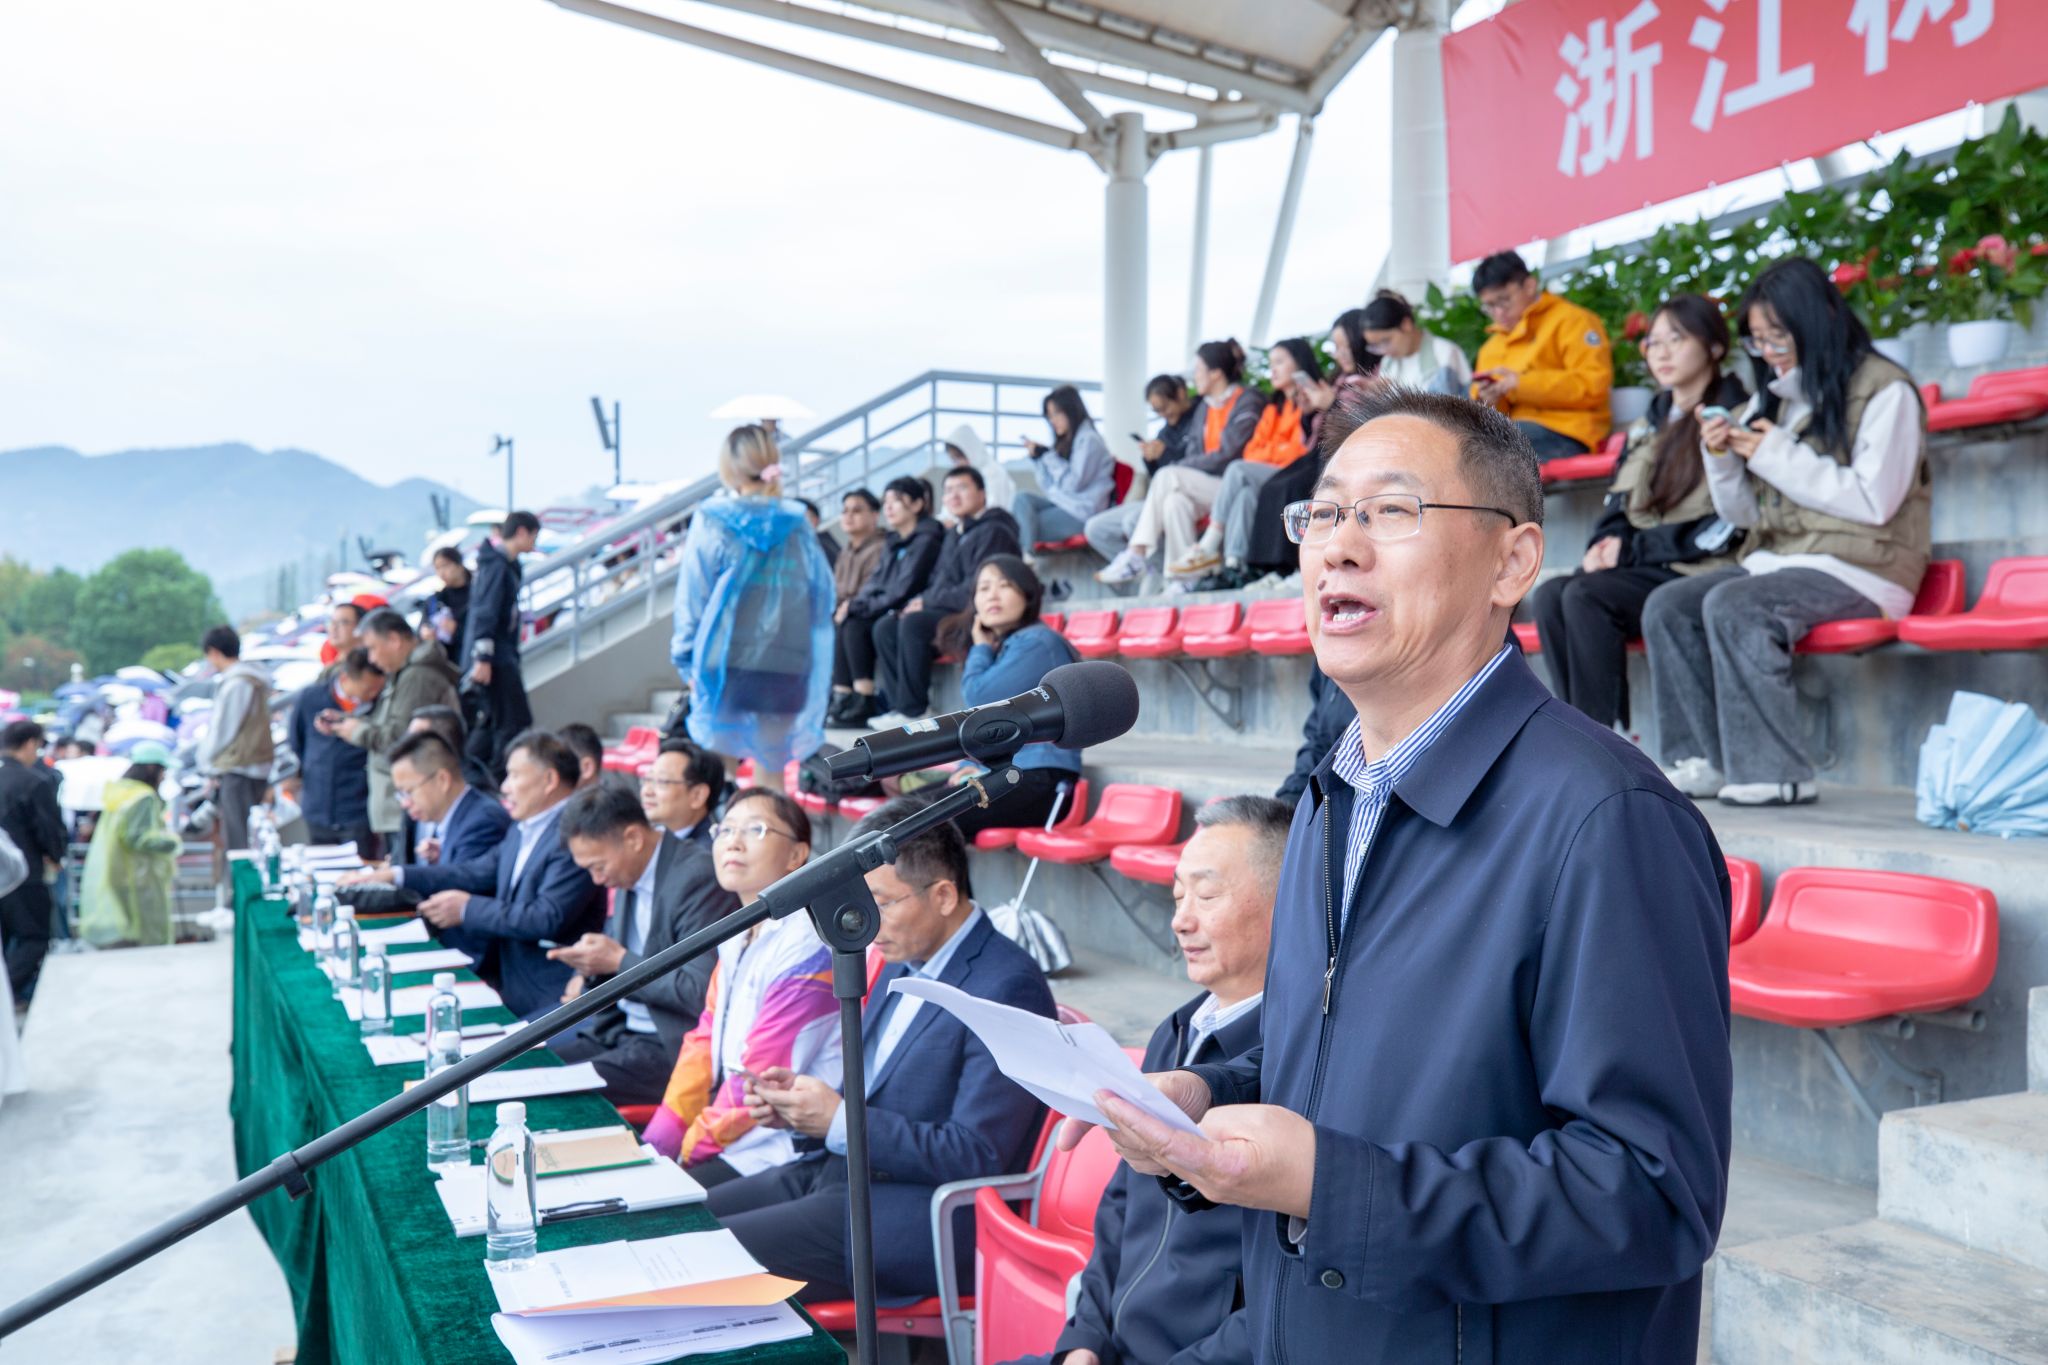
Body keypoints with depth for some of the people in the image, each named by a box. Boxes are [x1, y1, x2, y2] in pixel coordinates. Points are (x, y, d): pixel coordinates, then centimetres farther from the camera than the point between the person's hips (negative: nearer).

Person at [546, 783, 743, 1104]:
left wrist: (619, 961, -16)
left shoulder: (699, 876, -19)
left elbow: (701, 993, -23)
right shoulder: (629, 877, 9)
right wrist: (590, 971, 1)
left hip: (673, 1045, -9)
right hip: (620, 1031, 9)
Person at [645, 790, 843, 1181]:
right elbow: (705, 1039, 11)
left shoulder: (808, 947, -18)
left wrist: (689, 1148, -10)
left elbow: (760, 1079, -18)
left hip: (776, 1152, -8)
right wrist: (659, 1138, 3)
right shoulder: (739, 939, 12)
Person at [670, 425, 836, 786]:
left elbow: (692, 597, -3)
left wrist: (686, 660, 4)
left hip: (726, 665, -2)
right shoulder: (797, 526, 3)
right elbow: (823, 597, 5)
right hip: (786, 670, 2)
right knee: (771, 771, 12)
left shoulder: (712, 522, -4)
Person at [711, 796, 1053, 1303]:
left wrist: (839, 1120, -20)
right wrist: (799, 1102, 0)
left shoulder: (1008, 988, -16)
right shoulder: (901, 967, 13)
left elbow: (976, 1157, -20)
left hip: (921, 1220, -9)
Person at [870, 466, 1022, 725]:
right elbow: (938, 580, 23)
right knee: (885, 627, -5)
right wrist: (920, 601, 1)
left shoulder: (994, 532, -11)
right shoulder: (954, 534, 19)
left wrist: (928, 602, -14)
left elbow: (975, 590, -19)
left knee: (913, 624, -29)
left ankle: (913, 711, -23)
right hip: (946, 612, 10)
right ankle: (900, 703, -12)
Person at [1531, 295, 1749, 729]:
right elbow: (1618, 505, 19)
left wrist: (1631, 549, -12)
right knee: (1550, 597, -22)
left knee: (1585, 595, -29)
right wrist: (1608, 543, -5)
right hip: (1643, 566, 6)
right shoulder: (1650, 425, 22)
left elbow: (1727, 526, -10)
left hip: (1701, 574, -6)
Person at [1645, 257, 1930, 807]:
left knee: (1732, 606, -31)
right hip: (1774, 559, 8)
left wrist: (1777, 454, -14)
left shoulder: (1884, 391, -3)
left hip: (1856, 570, -7)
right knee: (1666, 607, -13)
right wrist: (1723, 459, -2)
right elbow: (1744, 513, 18)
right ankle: (1705, 761, -17)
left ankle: (1776, 772, -27)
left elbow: (1873, 501, -14)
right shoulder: (1772, 397, 18)